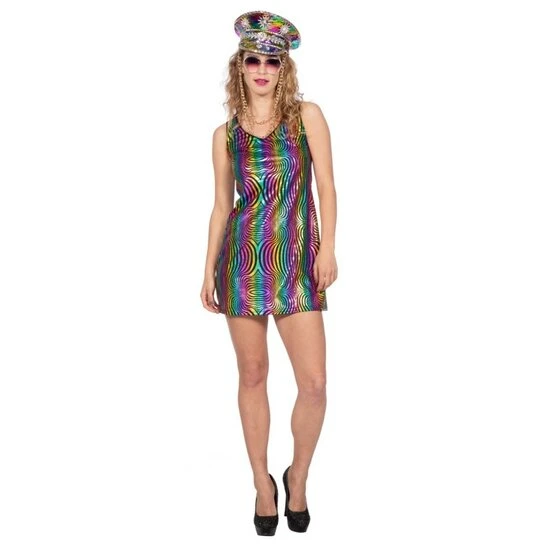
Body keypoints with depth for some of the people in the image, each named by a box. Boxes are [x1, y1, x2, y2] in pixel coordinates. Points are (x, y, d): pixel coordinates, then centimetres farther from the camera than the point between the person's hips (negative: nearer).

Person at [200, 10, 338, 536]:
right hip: (243, 259, 1)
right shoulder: (226, 134, 7)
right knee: (252, 375, 8)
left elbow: (326, 185, 1)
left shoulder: (307, 115, 3)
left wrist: (327, 248, -8)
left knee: (315, 383, -6)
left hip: (297, 259, -1)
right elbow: (222, 205, 11)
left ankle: (298, 477, 19)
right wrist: (209, 270, 9)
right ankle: (262, 482, 24)